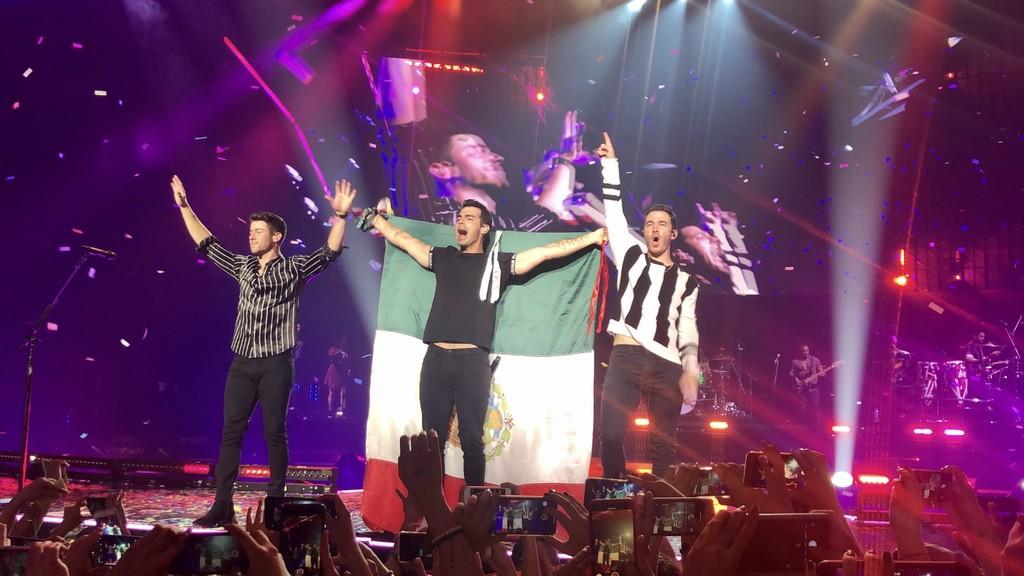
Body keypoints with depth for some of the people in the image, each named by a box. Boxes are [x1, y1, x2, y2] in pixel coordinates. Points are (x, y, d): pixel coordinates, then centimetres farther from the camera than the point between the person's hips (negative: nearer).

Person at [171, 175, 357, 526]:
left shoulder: (293, 269, -2)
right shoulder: (243, 266, 12)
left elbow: (330, 252, -13)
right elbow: (206, 243, 17)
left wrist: (340, 216, -27)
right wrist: (184, 206, 14)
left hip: (276, 365, -4)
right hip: (243, 363, 5)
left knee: (274, 433, 1)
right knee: (231, 431, 2)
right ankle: (223, 505, 5)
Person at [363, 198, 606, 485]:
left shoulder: (498, 262, 8)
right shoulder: (442, 258, 17)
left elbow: (547, 251, 4)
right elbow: (401, 238, 24)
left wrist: (592, 237, 1)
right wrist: (374, 216, 28)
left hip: (473, 362, -2)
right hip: (436, 359, 3)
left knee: (471, 439, 0)